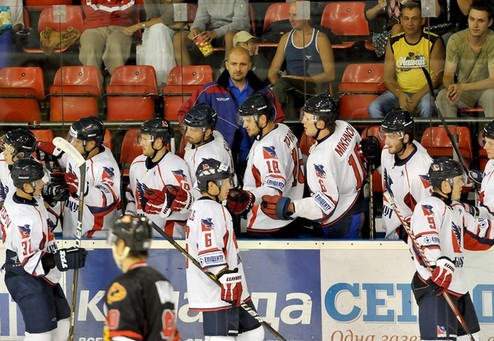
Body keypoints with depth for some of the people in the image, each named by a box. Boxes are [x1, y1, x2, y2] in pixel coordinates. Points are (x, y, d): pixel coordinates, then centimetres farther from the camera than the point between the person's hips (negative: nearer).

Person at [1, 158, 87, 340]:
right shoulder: (23, 217, -30)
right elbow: (29, 261, -28)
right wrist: (60, 259, -35)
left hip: (42, 277, 10)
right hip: (27, 280, -10)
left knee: (61, 325, 17)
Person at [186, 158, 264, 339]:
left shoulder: (214, 208, 19)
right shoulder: (208, 211, -16)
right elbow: (210, 254, -24)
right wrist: (227, 281, -24)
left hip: (233, 291, 11)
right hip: (217, 295, -11)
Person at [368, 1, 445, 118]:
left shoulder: (433, 42, -1)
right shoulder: (393, 43, 8)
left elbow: (437, 77, -6)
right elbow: (388, 78, 6)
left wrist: (417, 97, -19)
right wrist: (400, 95, -15)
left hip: (425, 92, -3)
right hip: (400, 92, 3)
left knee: (427, 107, -38)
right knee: (374, 108, -23)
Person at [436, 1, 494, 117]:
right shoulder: (456, 40, -11)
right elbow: (448, 75, -10)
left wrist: (463, 87, -35)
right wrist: (451, 88, -35)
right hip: (462, 91, 2)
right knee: (442, 96, -29)